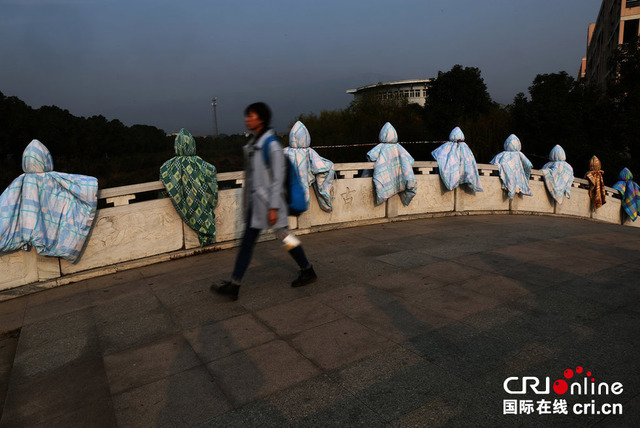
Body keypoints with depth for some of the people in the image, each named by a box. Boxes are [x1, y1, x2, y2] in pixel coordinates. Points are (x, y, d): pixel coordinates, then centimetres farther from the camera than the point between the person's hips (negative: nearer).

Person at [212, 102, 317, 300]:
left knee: (285, 236, 4)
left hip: (268, 202, -8)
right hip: (254, 201, 9)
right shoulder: (253, 143, 11)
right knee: (247, 241, 8)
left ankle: (308, 271, 24)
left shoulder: (271, 144, -15)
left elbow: (277, 178, -17)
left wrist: (273, 207, -19)